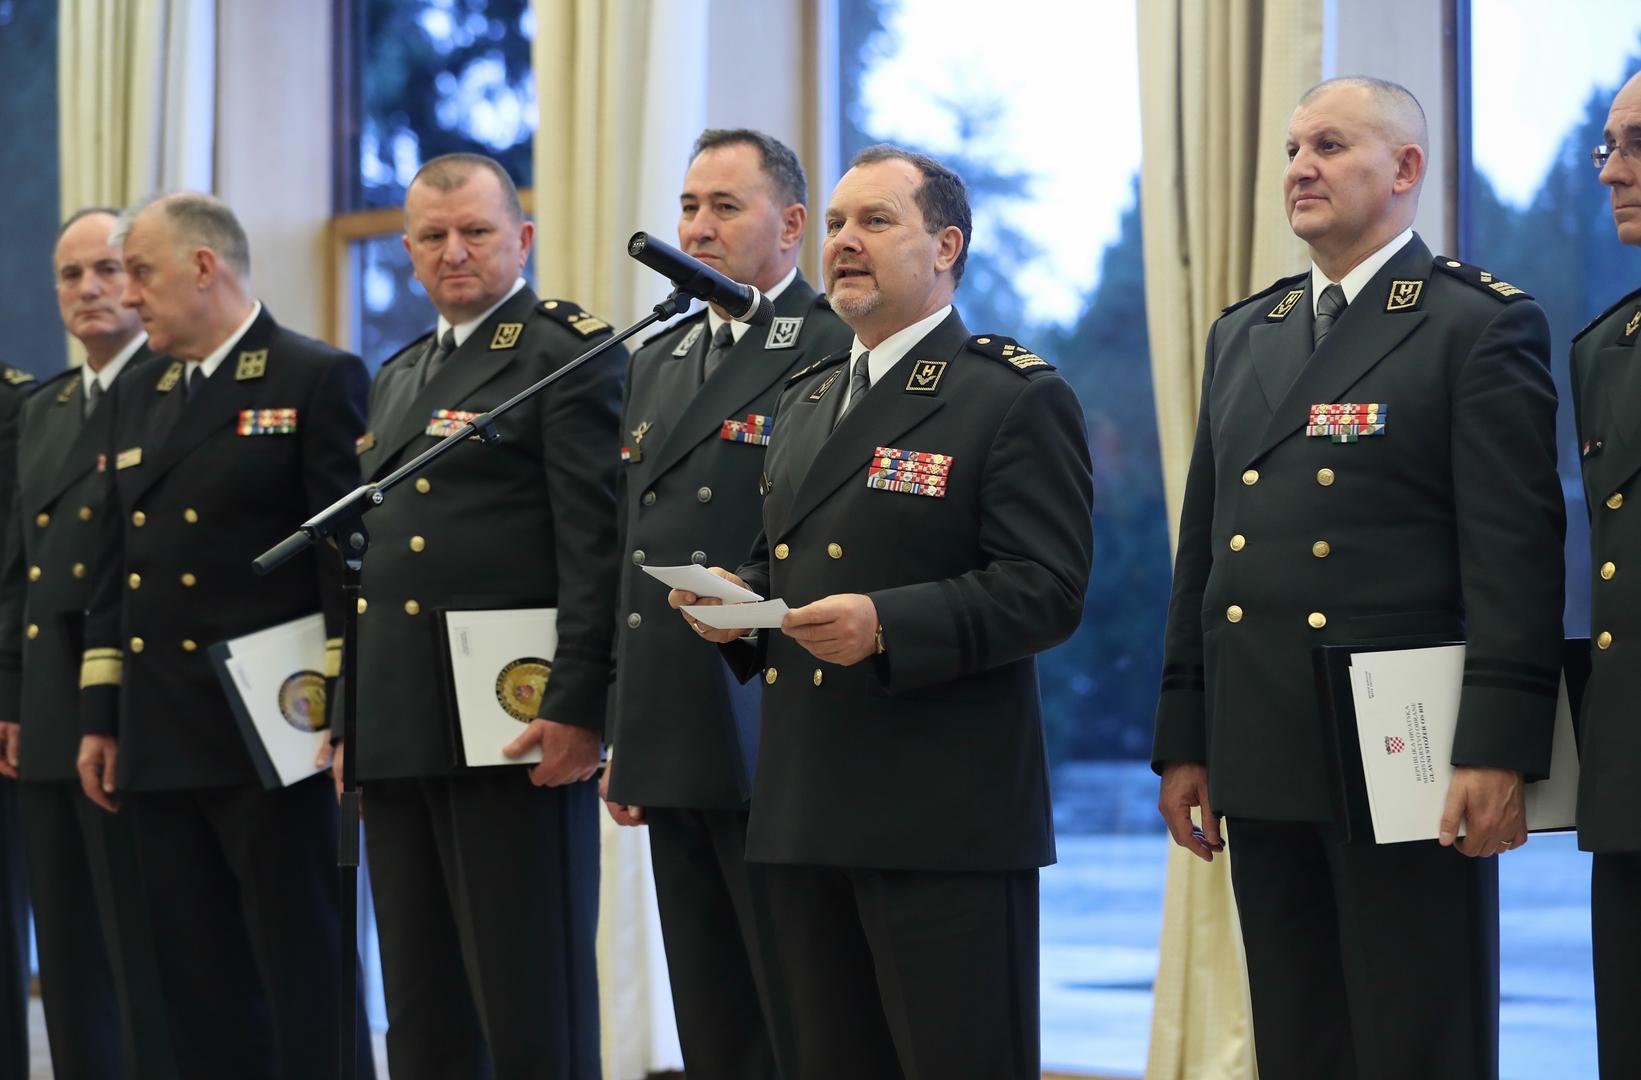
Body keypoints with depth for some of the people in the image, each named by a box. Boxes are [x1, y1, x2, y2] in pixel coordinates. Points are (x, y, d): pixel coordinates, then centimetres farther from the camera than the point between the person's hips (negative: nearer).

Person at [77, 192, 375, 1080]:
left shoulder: (315, 381, -4)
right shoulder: (134, 397, 17)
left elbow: (351, 554, -9)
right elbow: (114, 569, 19)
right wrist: (98, 717, 14)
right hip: (160, 745, 7)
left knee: (304, 990, -4)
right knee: (198, 992, 9)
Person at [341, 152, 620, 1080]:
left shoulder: (572, 351, -5)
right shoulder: (399, 377, 21)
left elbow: (596, 543, -12)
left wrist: (577, 706, -20)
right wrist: (348, 715, 18)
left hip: (516, 727, -8)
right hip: (399, 737, 8)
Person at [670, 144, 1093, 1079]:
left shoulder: (1017, 398, -6)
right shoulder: (807, 399, 19)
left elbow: (1046, 590, -14)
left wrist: (887, 625, -25)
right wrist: (739, 601, 6)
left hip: (947, 816, -8)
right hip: (807, 809, 8)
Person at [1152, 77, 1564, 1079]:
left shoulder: (1484, 325, -4)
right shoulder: (1242, 335, 16)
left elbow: (1515, 555, -11)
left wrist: (1498, 751, -18)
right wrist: (1183, 741, 13)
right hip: (1263, 765, 6)